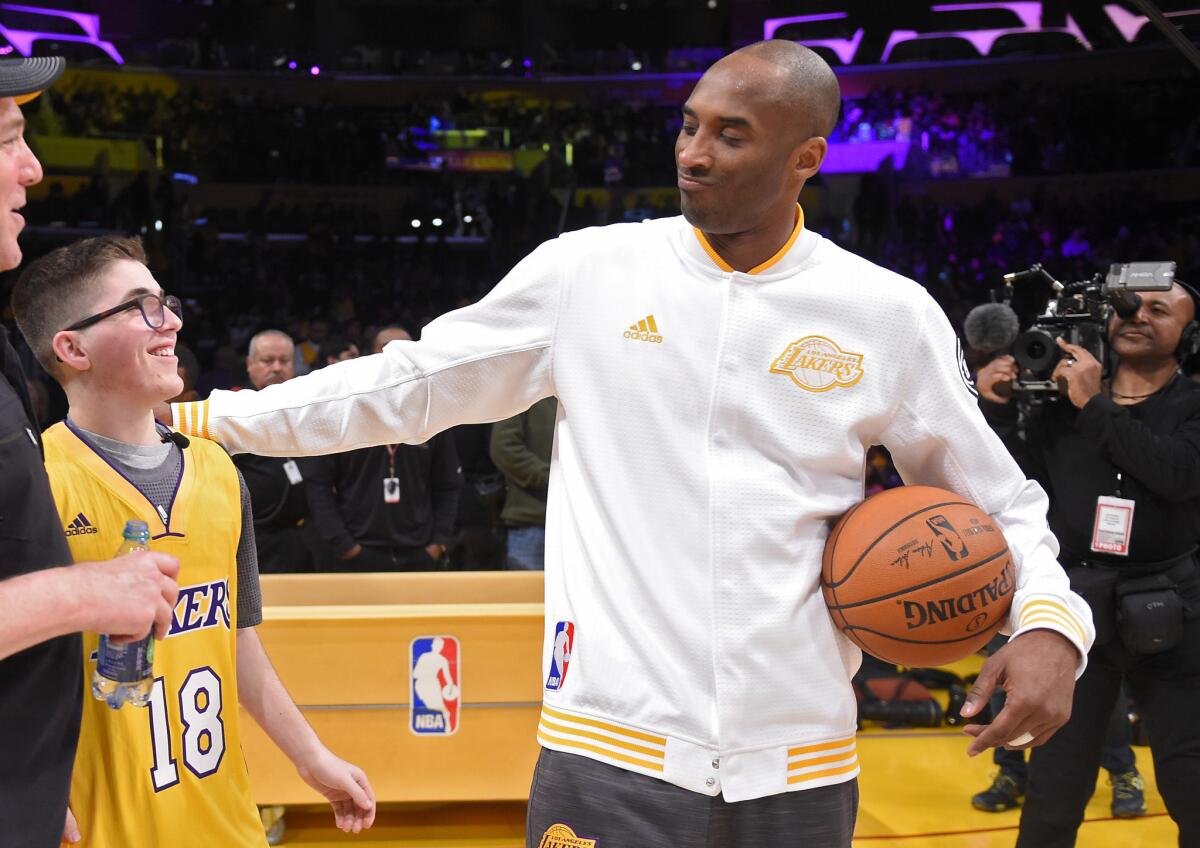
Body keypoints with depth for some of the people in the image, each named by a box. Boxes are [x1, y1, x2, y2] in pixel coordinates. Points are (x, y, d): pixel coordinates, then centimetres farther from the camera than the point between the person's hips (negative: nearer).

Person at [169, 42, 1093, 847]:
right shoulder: (588, 271, -1)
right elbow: (408, 385, 6)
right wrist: (202, 418, 6)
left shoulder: (888, 314, 0)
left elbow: (998, 501, 10)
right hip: (610, 750, -1)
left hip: (801, 761, 1)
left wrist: (1050, 619, -9)